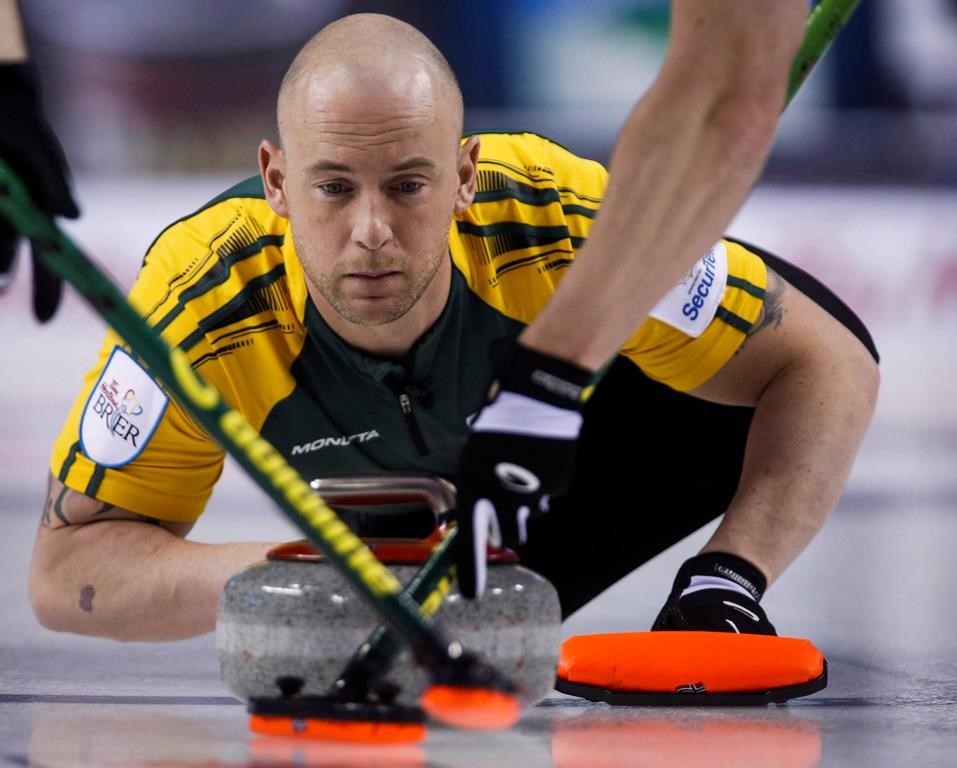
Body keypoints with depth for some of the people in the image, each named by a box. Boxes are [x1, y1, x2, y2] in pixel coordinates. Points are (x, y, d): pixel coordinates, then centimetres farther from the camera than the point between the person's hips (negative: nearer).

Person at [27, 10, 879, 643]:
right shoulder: (202, 306, -39)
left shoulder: (561, 223, -40)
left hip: (597, 426, -2)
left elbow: (829, 367, -31)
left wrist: (730, 577, -45)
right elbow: (64, 568, -31)